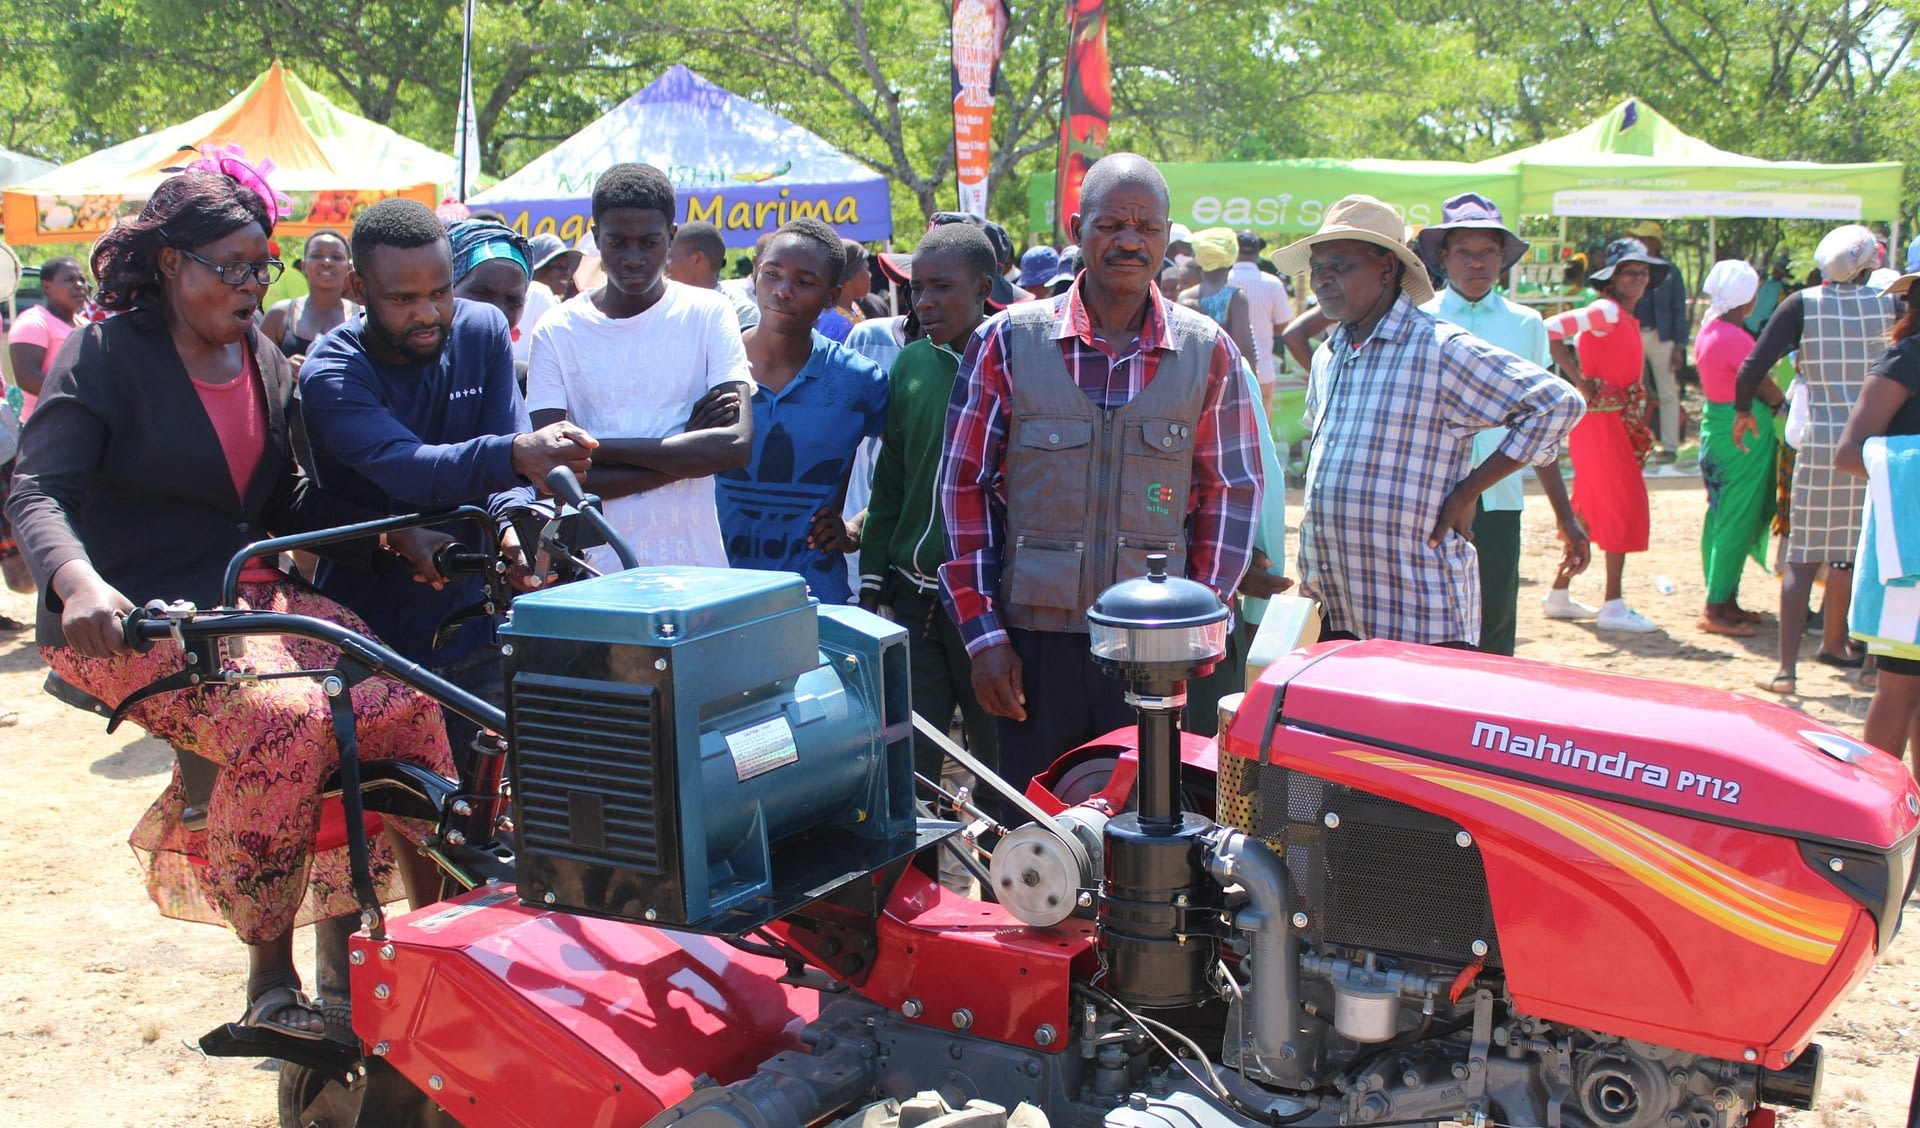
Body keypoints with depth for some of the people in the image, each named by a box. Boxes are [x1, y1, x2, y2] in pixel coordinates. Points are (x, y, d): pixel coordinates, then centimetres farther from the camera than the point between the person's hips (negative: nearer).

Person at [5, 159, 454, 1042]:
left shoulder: (264, 363, 15)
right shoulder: (107, 355, -4)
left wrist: (392, 529, 1)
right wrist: (79, 582, -35)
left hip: (252, 596, 6)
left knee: (406, 704, -18)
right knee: (285, 719, -34)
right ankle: (269, 984, -20)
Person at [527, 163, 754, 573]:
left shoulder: (708, 314, 2)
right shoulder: (558, 332, 2)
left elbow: (737, 445, -11)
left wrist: (599, 447, -11)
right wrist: (686, 450, -11)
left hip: (696, 565, 0)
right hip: (596, 569, 1)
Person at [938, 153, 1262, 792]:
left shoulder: (1207, 351, 3)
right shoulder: (1007, 342, 0)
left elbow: (1232, 492, 6)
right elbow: (963, 487, 3)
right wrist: (982, 634, -1)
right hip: (1033, 641, 0)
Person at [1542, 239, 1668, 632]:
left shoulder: (1626, 319, 15)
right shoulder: (1607, 311, -12)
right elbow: (1551, 330, -21)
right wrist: (1581, 382, -20)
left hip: (1617, 420, 9)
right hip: (1601, 420, -9)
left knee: (1592, 508, 13)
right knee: (1624, 504, -8)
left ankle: (1559, 594, 21)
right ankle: (1613, 607, -6)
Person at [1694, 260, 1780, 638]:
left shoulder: (1709, 330, 9)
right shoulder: (1735, 338, -20)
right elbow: (1769, 393, -15)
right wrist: (1786, 401, 5)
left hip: (1717, 425, 10)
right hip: (1744, 432, -10)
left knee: (1724, 518, 13)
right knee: (1738, 520, -5)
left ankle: (1726, 602, 21)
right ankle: (1716, 609, -3)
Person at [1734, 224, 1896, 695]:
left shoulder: (1803, 305, -5)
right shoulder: (1889, 304, -1)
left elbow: (1752, 369, -11)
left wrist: (1743, 410, 6)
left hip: (1821, 445, -2)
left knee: (1803, 557, 1)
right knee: (1848, 552, 18)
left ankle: (1786, 668, -4)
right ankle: (1833, 642, 36)